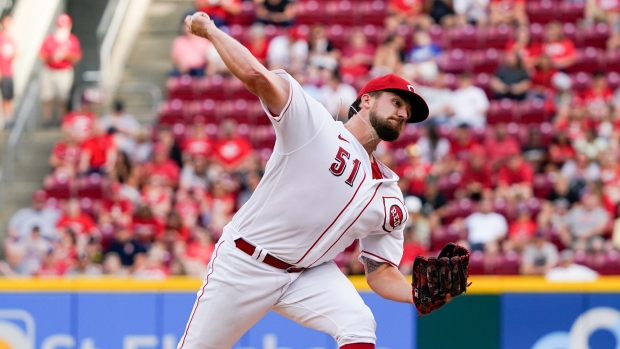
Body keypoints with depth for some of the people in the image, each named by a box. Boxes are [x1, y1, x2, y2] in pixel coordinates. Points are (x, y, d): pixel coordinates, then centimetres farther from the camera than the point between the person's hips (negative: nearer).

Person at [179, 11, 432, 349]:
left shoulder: (389, 198, 5)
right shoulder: (315, 124, -11)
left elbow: (380, 273, 5)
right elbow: (257, 77, -25)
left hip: (309, 274, 4)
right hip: (244, 265, -4)